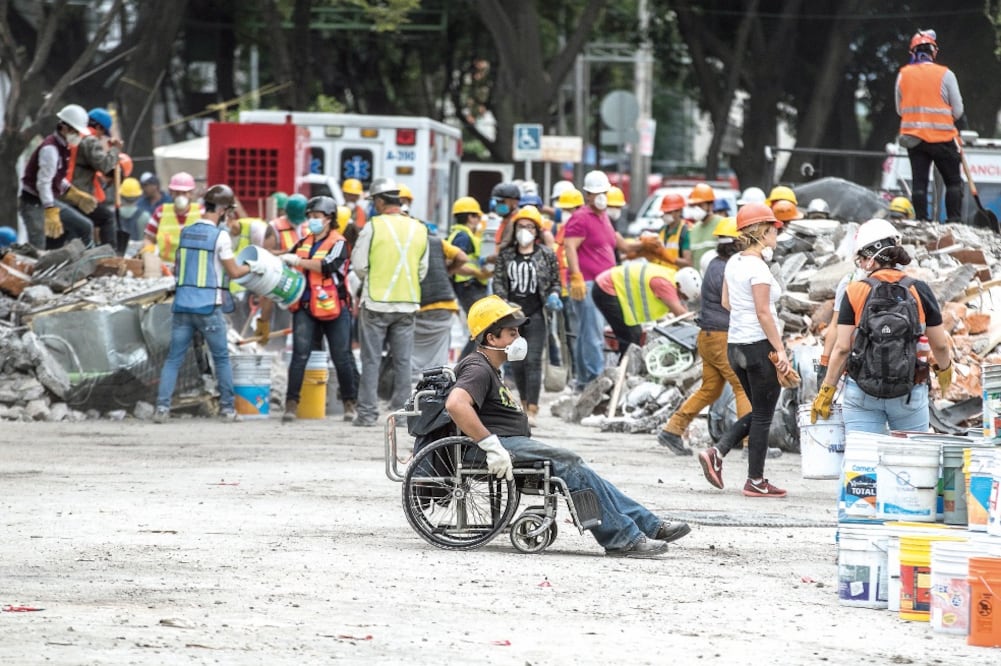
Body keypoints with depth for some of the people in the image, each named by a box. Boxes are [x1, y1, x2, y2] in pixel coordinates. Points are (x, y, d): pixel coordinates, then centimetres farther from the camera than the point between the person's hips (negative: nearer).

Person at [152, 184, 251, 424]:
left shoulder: (185, 232, 8)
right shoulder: (219, 235, -9)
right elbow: (234, 272, -4)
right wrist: (251, 267, 15)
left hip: (182, 305, 4)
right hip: (209, 307, -4)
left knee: (173, 358, 4)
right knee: (221, 358, 11)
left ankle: (162, 406, -7)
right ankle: (227, 408, 13)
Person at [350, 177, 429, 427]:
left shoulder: (373, 226, -10)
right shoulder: (419, 229, 3)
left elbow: (359, 265, -5)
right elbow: (422, 270, 9)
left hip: (376, 302, -4)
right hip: (407, 303, 4)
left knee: (371, 359, 3)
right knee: (403, 360, 9)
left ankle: (367, 413, 2)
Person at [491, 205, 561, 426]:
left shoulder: (547, 255, 5)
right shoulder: (505, 255, 9)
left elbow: (555, 281, 13)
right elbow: (498, 281, 7)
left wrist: (553, 296, -8)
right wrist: (505, 303, -8)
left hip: (535, 316, -3)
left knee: (533, 361, -12)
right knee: (516, 363, 8)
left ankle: (532, 410, -17)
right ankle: (524, 402, 26)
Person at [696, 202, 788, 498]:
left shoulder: (733, 263, 8)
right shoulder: (758, 268, -17)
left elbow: (725, 302, 18)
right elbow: (763, 313, -19)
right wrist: (780, 350, -17)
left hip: (736, 345, 8)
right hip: (760, 346, -8)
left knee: (759, 412, 19)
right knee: (763, 416, 3)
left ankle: (717, 452, 3)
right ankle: (756, 482, 8)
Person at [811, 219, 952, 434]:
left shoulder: (855, 293, -4)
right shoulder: (919, 291, -1)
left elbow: (842, 347, -4)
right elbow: (940, 345, 5)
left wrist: (826, 391, 6)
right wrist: (944, 369, 27)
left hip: (861, 392, 0)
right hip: (909, 392, 0)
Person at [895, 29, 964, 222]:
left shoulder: (903, 75, 1)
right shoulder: (945, 74, -9)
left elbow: (900, 110, 8)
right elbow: (958, 110, -4)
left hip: (913, 136, 3)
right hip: (942, 137, -3)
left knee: (919, 182, 7)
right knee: (953, 182, 6)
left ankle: (921, 219, 2)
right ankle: (954, 220, 0)